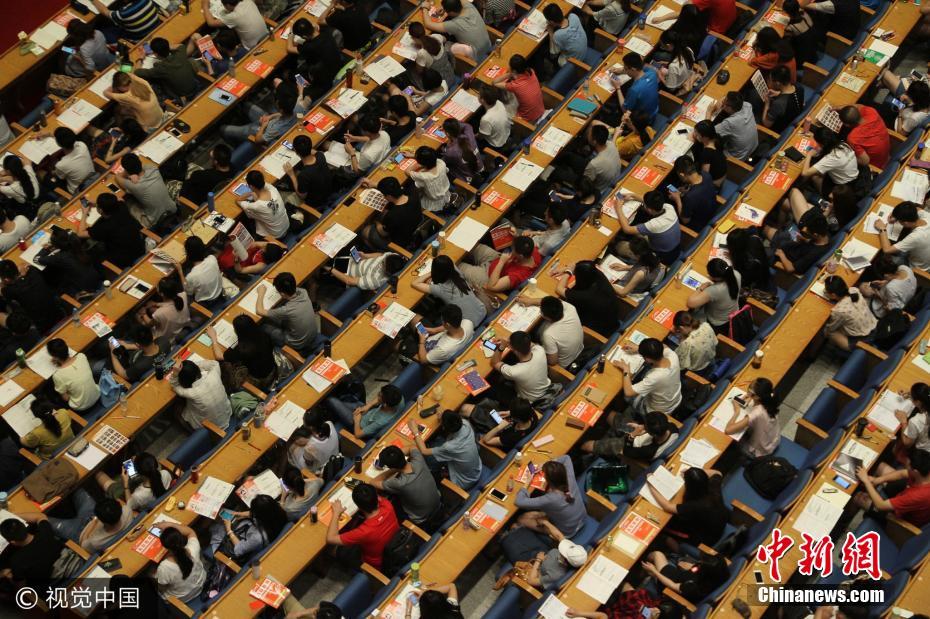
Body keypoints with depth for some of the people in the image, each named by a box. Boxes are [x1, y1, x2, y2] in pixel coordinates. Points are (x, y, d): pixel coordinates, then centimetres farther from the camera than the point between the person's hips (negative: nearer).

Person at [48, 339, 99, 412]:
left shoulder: (58, 375, -32)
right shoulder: (82, 356, -19)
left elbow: (65, 398, -15)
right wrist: (59, 362, -2)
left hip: (81, 408, -5)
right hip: (97, 395, 5)